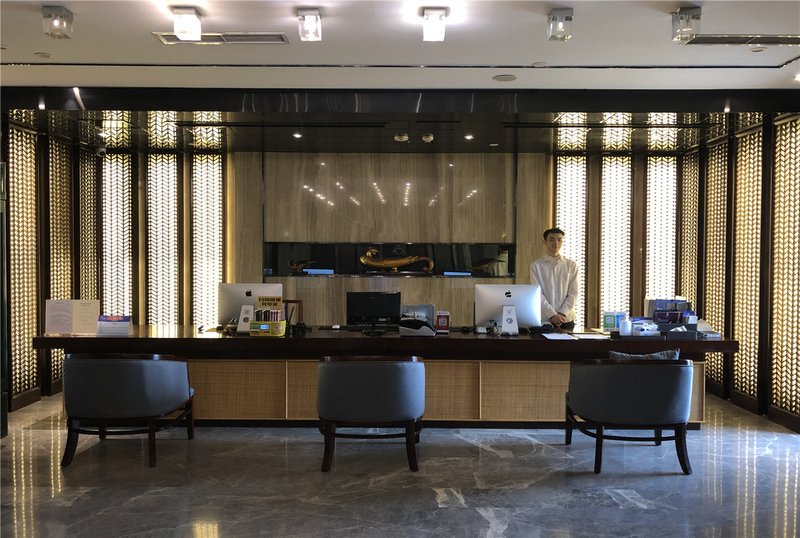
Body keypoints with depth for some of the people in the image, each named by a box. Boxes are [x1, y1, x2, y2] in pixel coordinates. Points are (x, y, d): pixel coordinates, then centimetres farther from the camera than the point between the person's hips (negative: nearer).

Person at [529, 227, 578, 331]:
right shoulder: (536, 265, 1)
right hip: (544, 319, -2)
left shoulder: (572, 265, 7)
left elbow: (573, 293, 2)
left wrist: (562, 313, -10)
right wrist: (552, 315, -15)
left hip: (566, 318, 2)